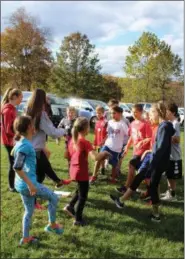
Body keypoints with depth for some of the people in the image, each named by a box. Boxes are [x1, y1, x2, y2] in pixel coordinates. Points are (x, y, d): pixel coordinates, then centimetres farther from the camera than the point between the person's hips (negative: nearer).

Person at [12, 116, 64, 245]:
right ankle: (52, 224, 23)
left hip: (22, 184, 9)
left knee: (29, 210, 22)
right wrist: (30, 184, -25)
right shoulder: (26, 145, -22)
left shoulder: (21, 143, 7)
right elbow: (17, 167, -29)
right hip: (27, 184, -9)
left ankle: (26, 238, 34)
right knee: (54, 198, 7)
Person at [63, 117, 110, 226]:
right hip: (81, 172, -8)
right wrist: (104, 153, -13)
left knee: (80, 190, 31)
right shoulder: (85, 142, -22)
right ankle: (78, 219, 18)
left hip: (74, 170, 8)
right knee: (83, 196, 9)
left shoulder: (72, 140, 1)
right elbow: (95, 157, -32)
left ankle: (70, 206, 31)